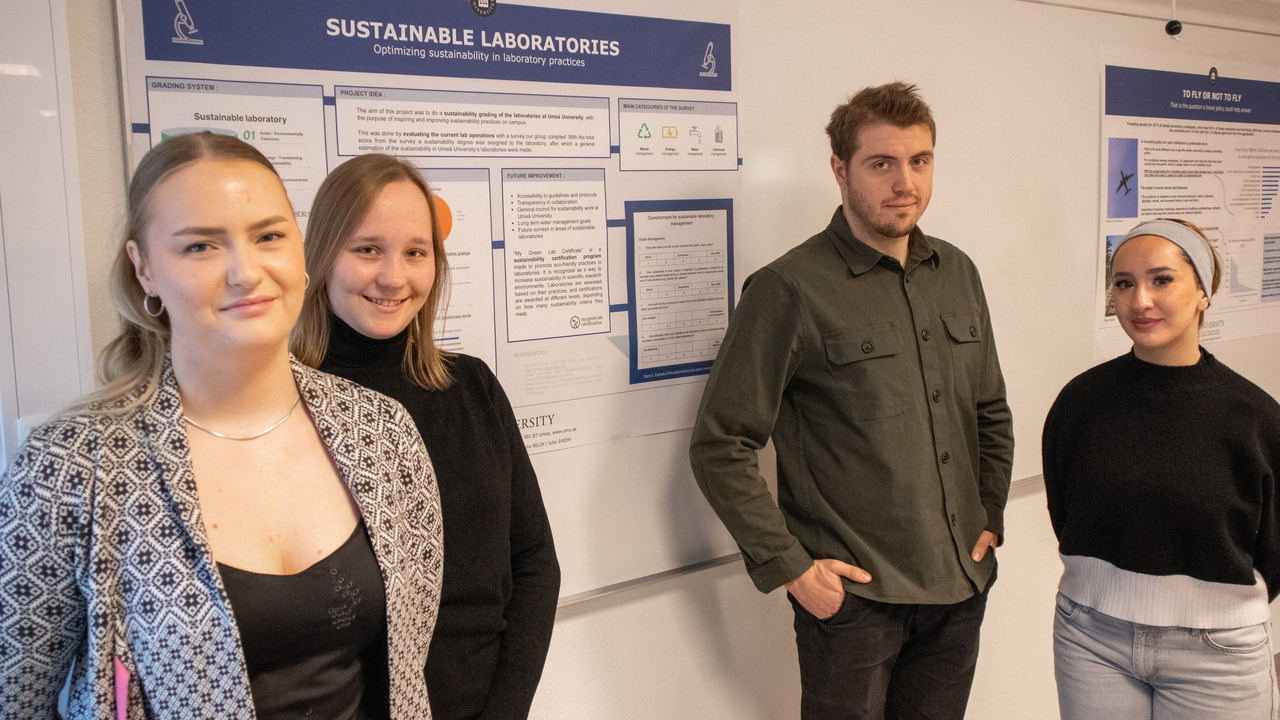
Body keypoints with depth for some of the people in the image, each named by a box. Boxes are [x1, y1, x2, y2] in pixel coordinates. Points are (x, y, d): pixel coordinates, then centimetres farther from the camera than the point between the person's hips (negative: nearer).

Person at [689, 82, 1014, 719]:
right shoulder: (791, 288, -13)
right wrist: (788, 567, -14)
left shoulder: (957, 274, 8)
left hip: (961, 585, 6)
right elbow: (720, 446, -14)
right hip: (851, 595, -6)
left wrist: (991, 519, 10)